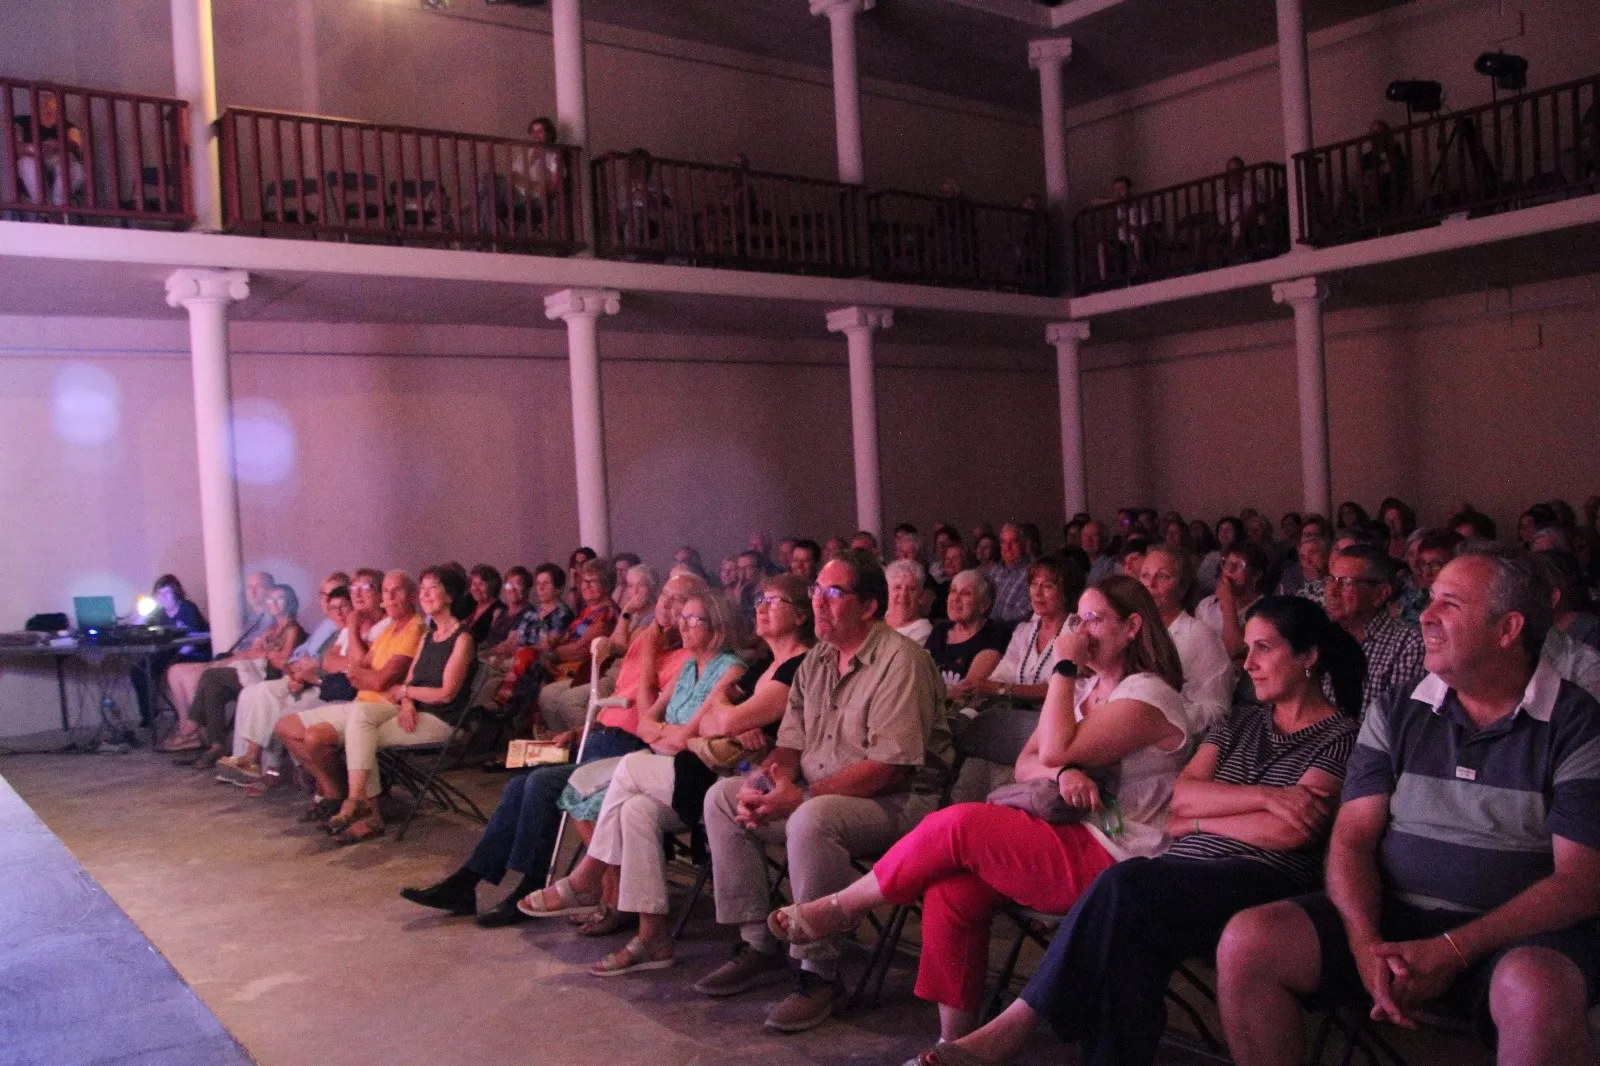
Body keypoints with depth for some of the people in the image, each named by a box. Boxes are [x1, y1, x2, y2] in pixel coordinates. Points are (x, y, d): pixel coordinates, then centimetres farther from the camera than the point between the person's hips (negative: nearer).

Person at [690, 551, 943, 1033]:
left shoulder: (900, 660, -16)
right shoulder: (816, 659, 10)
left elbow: (890, 766, -24)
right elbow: (791, 740, 12)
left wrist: (801, 796, -26)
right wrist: (777, 781, -13)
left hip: (896, 800, -9)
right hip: (817, 792, 9)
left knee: (812, 819, -36)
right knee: (723, 796, 0)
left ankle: (819, 974, -19)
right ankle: (757, 945, 4)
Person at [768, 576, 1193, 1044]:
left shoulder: (1148, 694, -9)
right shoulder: (1083, 686, 17)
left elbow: (1056, 751, -19)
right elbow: (1026, 764, 9)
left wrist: (1064, 667, -11)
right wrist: (1064, 774, -13)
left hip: (1112, 863, -8)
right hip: (1068, 839, 8)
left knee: (959, 825, -23)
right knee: (952, 883, -20)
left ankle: (843, 907, -4)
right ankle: (955, 1037, -13)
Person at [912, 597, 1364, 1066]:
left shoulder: (1343, 735, 6)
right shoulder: (1242, 721, 24)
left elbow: (1294, 831, -9)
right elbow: (1181, 795, 8)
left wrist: (1198, 822, 0)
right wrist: (1266, 796, -6)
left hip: (1266, 882, -5)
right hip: (1187, 872, 5)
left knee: (1125, 885, -32)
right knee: (1132, 932, -33)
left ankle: (1011, 1028, -29)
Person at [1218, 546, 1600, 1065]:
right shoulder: (1396, 711, 8)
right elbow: (1353, 838, 3)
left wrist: (1452, 950, -19)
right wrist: (1367, 943, -17)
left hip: (1517, 937, -3)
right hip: (1391, 919, 3)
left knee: (1537, 994, -39)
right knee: (1247, 941, -20)